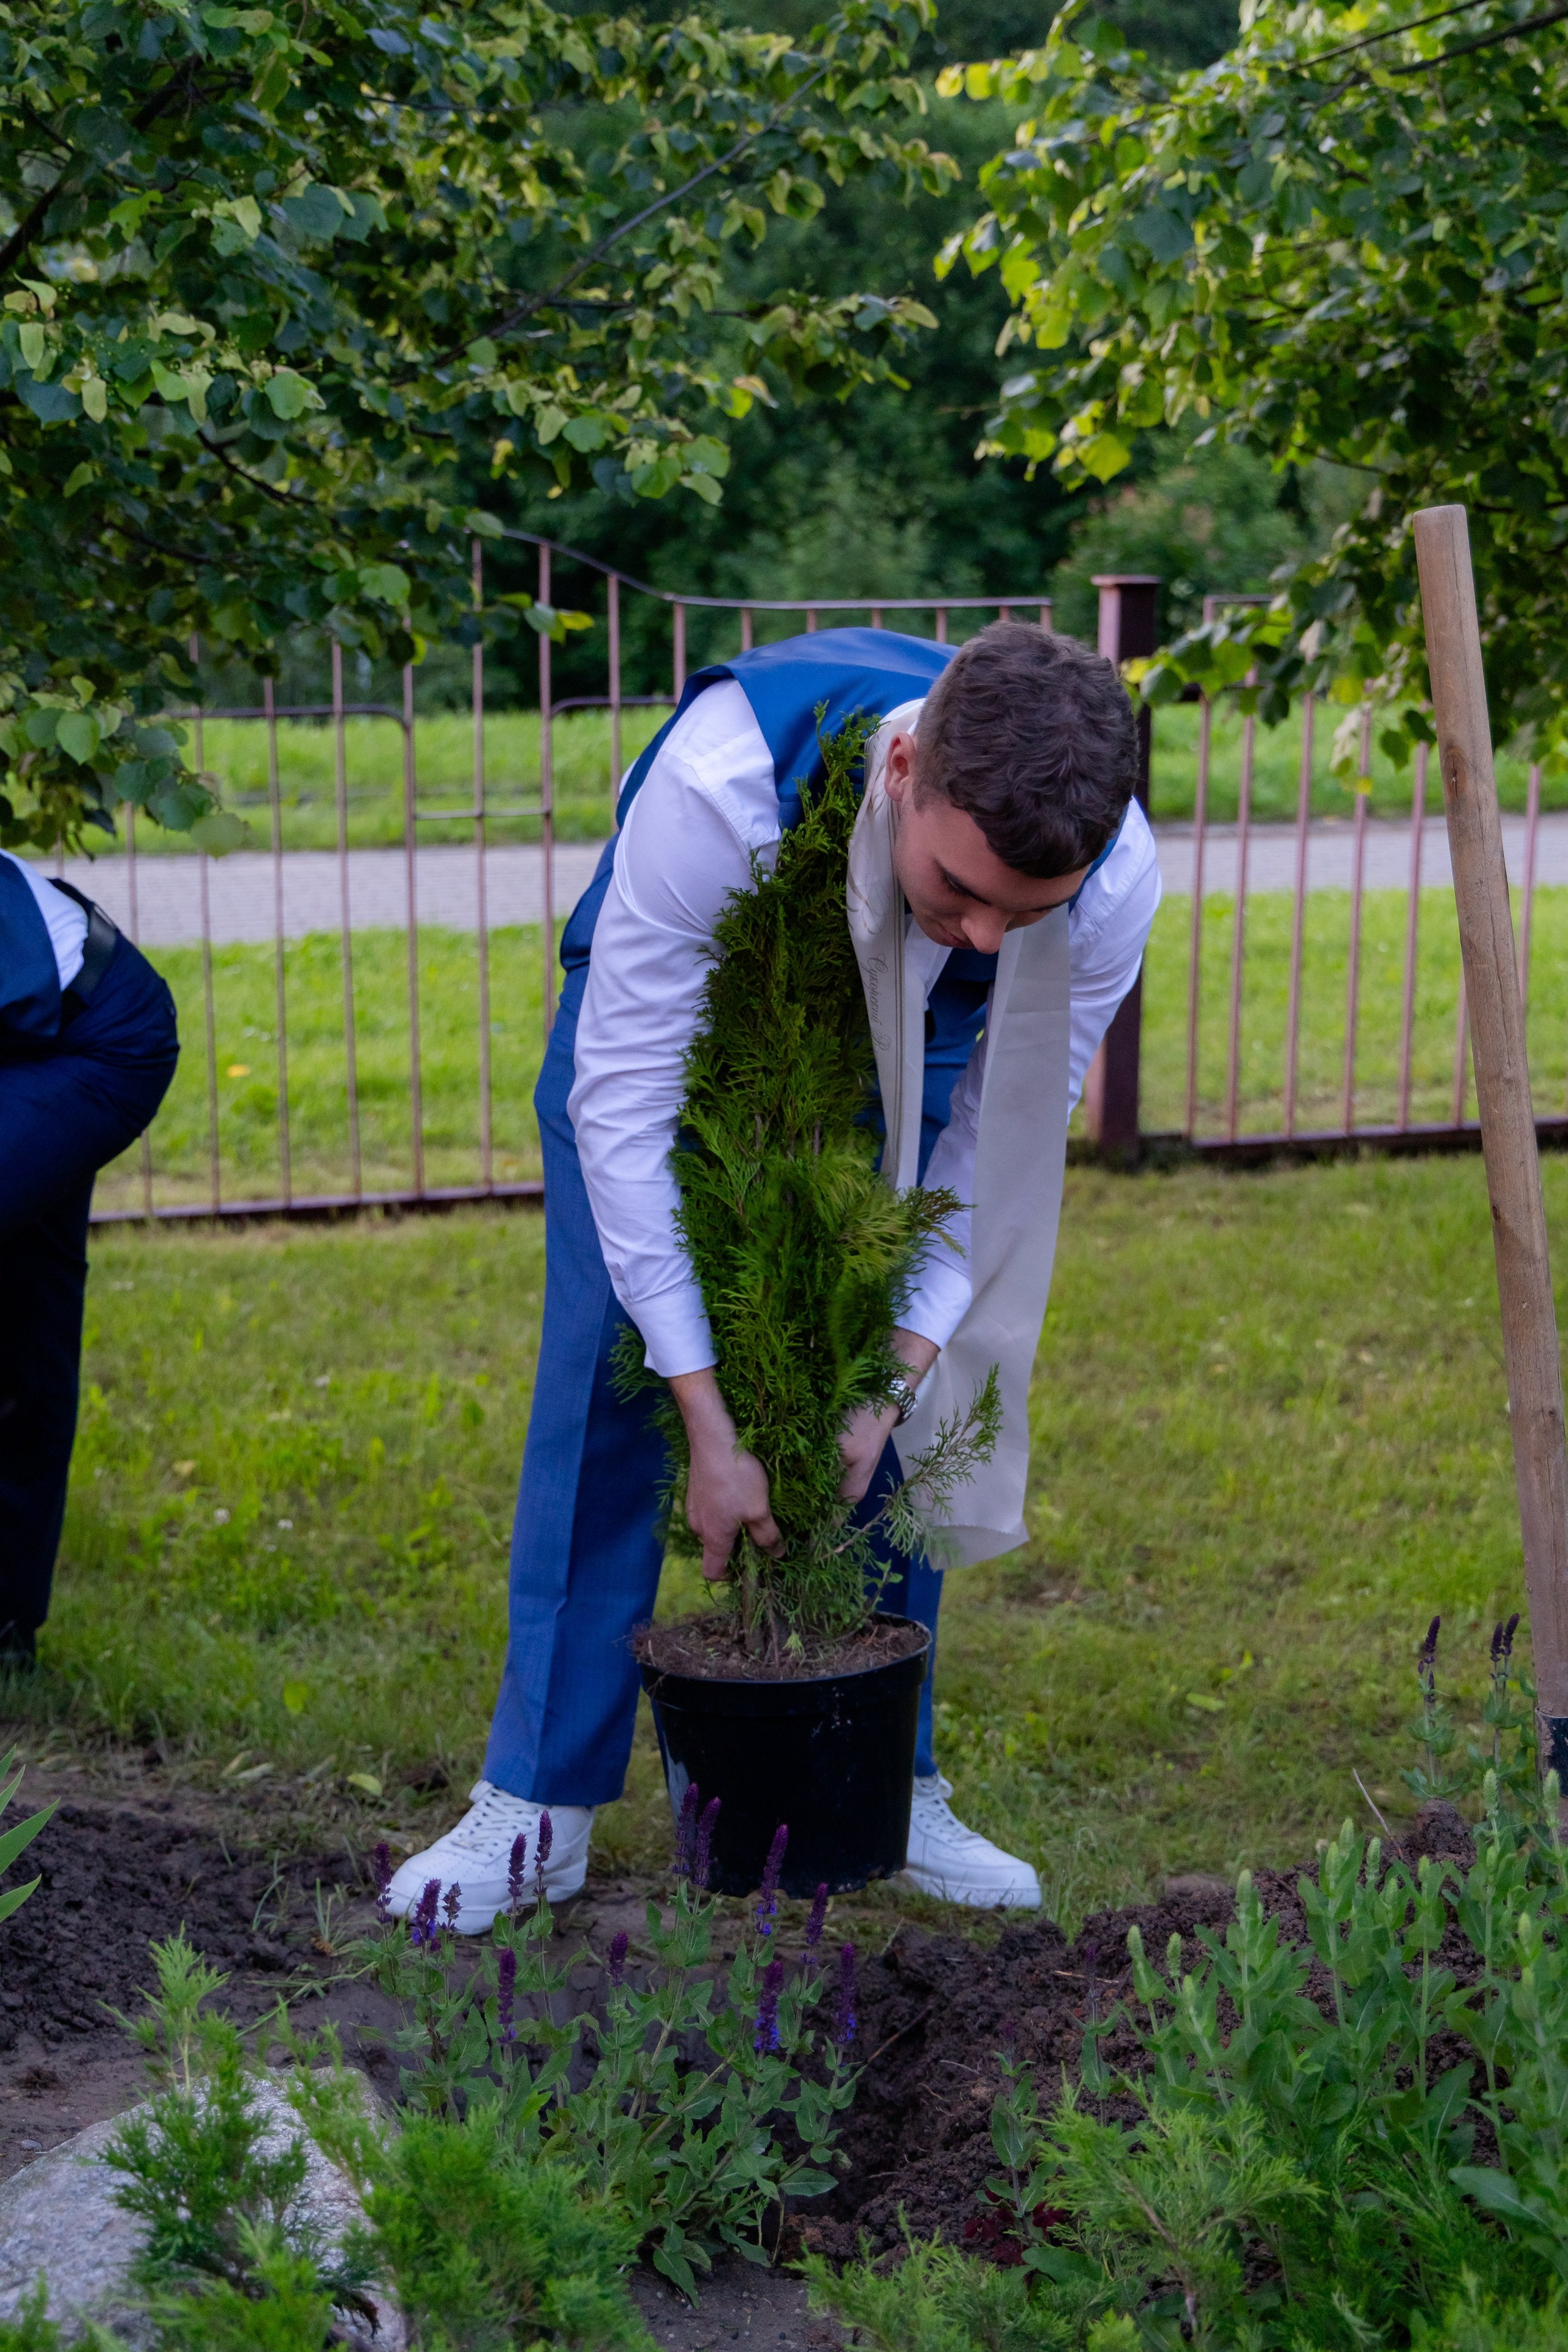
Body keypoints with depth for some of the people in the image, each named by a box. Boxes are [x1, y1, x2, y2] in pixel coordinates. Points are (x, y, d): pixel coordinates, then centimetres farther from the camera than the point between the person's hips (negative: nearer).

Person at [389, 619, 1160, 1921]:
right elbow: (625, 1099, -36)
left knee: (902, 1394, -4)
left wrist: (896, 1373, -28)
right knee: (612, 1374, -8)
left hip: (906, 1052, 2)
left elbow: (1006, 1132, -20)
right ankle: (539, 1802, 2)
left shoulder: (1117, 878, -34)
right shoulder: (722, 785, -44)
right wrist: (711, 1424, -37)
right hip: (666, 1014, -2)